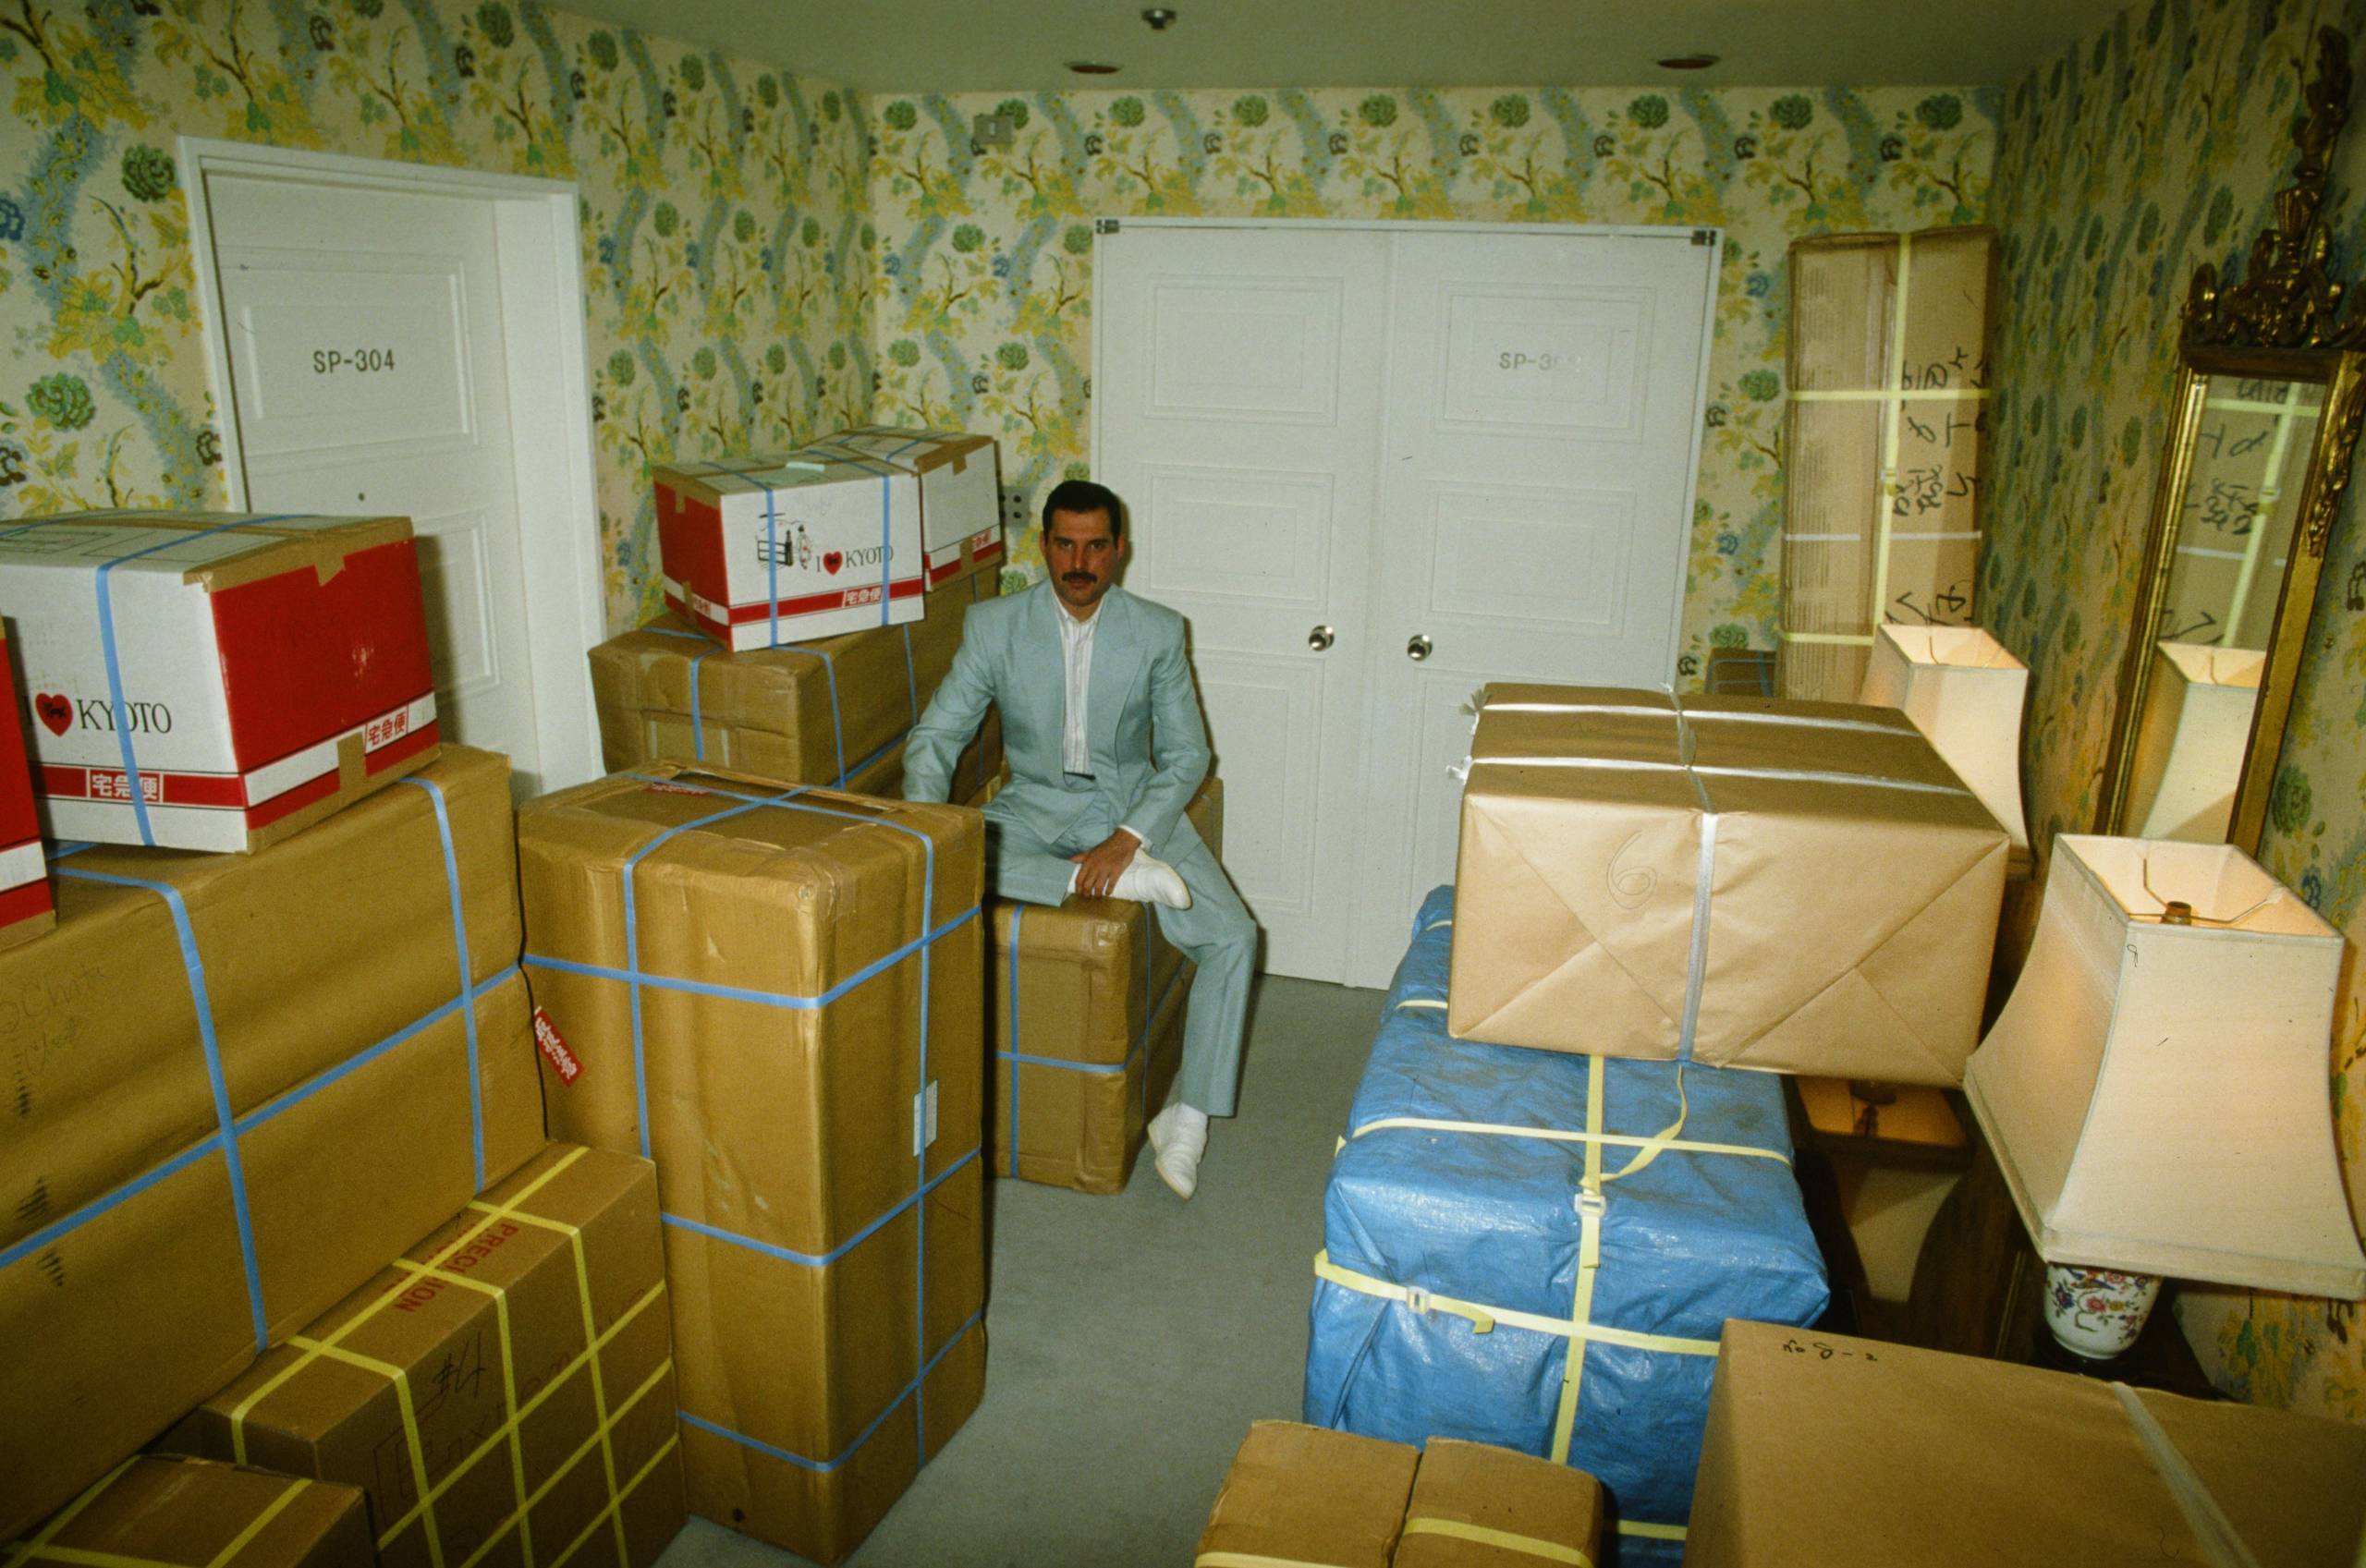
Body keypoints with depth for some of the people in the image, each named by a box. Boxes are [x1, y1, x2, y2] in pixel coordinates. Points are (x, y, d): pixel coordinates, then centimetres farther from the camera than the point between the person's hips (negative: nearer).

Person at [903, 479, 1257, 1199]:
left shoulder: (1157, 632, -5)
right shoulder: (993, 626, -4)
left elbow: (1187, 755, -4)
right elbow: (935, 735, -3)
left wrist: (1127, 837, -21)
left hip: (1133, 806, 0)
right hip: (1034, 808, 0)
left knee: (1234, 937, -21)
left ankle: (1187, 1113, -5)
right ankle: (1118, 882, -25)